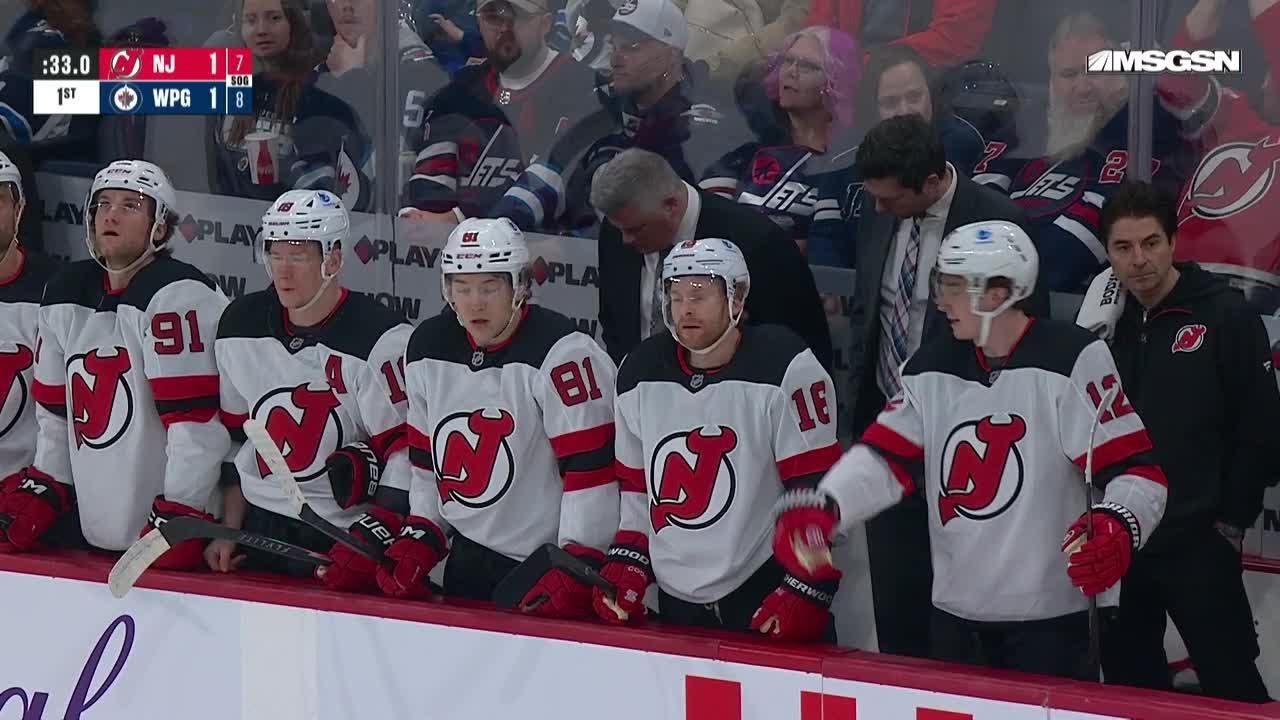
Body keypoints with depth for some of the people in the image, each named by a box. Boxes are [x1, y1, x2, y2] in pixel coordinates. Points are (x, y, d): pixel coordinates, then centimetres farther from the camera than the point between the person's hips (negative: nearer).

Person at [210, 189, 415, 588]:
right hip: (259, 532, 5)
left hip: (343, 537, -5)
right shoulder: (239, 325, 4)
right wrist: (228, 530, 10)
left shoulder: (381, 340, -15)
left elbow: (409, 452, -14)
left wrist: (370, 541, -20)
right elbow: (233, 435, 13)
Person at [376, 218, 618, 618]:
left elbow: (592, 470, -20)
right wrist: (419, 540, 8)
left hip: (548, 564, -7)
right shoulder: (427, 348, 3)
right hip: (470, 561, 7)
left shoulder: (563, 353, -19)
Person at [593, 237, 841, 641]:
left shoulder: (783, 366, -13)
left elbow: (817, 493, -13)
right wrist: (626, 568, 6)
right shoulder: (641, 373, 5)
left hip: (767, 597, -5)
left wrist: (806, 594, -17)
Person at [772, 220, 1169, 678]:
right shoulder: (933, 368, 7)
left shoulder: (1070, 360, -12)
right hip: (954, 613, 6)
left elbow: (1136, 469, -14)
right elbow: (885, 457, 3)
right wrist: (821, 508, -13)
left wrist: (1117, 527, -33)